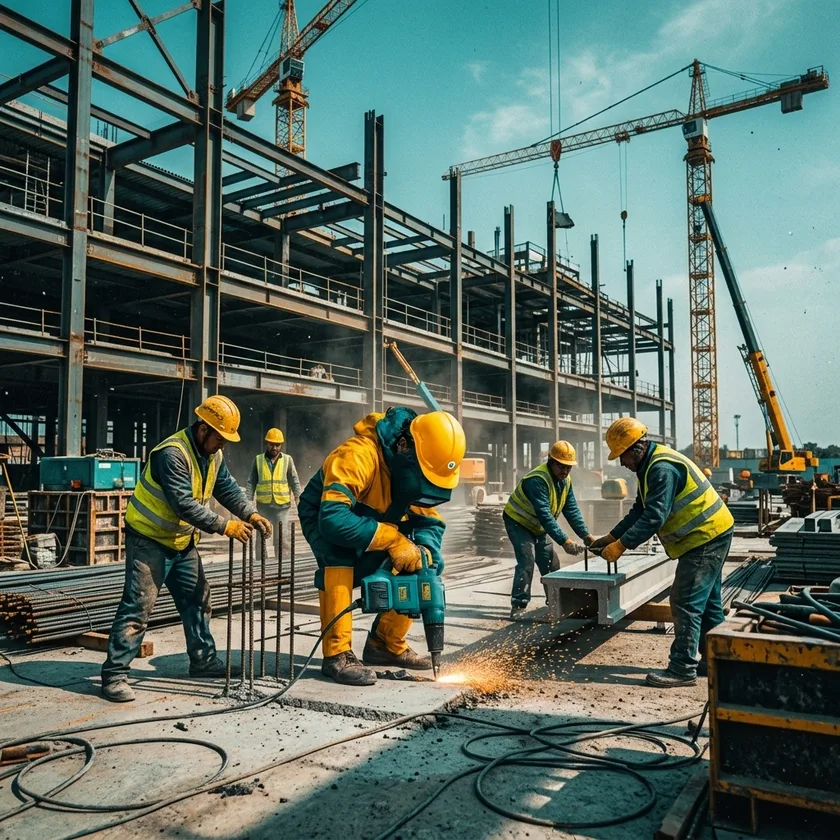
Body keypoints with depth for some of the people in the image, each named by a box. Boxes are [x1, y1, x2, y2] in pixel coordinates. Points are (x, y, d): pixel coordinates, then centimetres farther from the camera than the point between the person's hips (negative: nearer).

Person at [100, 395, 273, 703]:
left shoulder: (213, 455, 1)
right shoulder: (173, 453, -28)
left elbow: (227, 489, 4)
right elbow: (185, 505, -32)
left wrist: (251, 514, -12)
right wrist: (226, 526, -30)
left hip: (182, 540, 9)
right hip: (149, 539, -9)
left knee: (197, 599, 13)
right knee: (138, 606, -9)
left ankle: (203, 660, 26)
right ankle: (114, 675, -2)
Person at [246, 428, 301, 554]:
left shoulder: (287, 459, 3)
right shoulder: (258, 459, 5)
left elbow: (294, 481, 2)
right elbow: (251, 482, 6)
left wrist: (298, 497, -8)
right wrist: (248, 500, -2)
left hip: (282, 505, -1)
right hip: (263, 505, 1)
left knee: (283, 536, 2)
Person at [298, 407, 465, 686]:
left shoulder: (418, 467, -16)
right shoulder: (358, 455, -40)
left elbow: (429, 520, -9)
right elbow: (333, 519, -48)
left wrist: (423, 551, -30)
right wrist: (392, 539, -44)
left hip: (375, 522, 6)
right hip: (322, 517, -6)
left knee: (421, 565, -6)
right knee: (339, 560, -35)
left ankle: (387, 644, 8)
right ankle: (337, 654, -25)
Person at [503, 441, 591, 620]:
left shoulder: (565, 480, -5)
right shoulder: (538, 480, -33)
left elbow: (572, 510, -7)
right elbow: (544, 515, -39)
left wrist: (586, 535, -18)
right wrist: (564, 541, -44)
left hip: (537, 527, 8)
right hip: (518, 523, -8)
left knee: (551, 564, 8)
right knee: (527, 562, -21)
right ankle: (518, 606, -16)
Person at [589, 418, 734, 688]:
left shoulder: (663, 468, -24)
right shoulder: (651, 466, 11)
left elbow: (654, 517, -29)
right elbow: (640, 511, 14)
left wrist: (621, 545, -26)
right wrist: (611, 537, 7)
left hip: (705, 538, -11)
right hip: (710, 535, 11)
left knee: (686, 603, -9)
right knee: (706, 603, 18)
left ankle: (683, 669, -4)